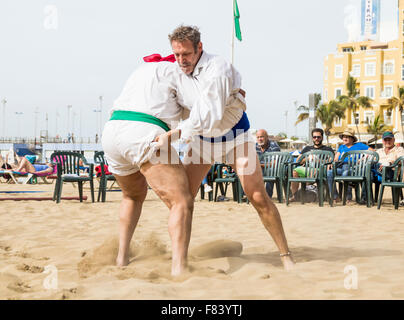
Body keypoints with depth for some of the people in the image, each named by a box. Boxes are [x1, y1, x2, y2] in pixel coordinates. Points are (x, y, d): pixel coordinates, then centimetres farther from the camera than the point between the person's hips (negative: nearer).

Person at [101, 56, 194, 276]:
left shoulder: (143, 70, 33)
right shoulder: (171, 70, 10)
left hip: (111, 134, 8)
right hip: (144, 136, -7)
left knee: (134, 194, 33)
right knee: (182, 203, -10)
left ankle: (122, 256, 28)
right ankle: (179, 267, -28)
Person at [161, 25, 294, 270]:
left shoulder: (218, 69, -29)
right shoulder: (178, 70, -9)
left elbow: (209, 116, -36)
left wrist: (176, 133, -40)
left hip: (235, 134, -5)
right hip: (203, 139, 5)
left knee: (258, 197, -11)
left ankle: (286, 255, 0)